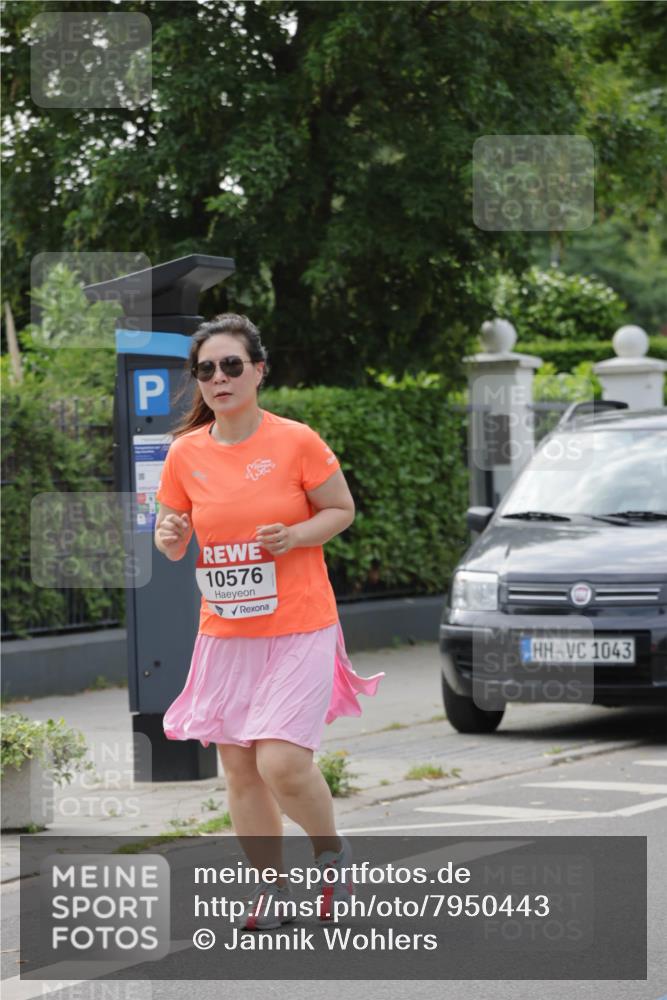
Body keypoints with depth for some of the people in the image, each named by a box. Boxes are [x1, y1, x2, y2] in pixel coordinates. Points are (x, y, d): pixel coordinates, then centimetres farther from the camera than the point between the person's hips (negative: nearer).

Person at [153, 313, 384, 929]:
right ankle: (271, 886, 22)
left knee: (282, 764, -14)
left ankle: (333, 853, 14)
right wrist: (170, 537, -13)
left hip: (299, 630, -4)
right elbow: (172, 545, 11)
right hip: (225, 635, 4)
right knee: (238, 766, 6)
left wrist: (294, 536, -16)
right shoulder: (185, 452, 3)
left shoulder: (296, 442, -8)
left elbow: (342, 509, 2)